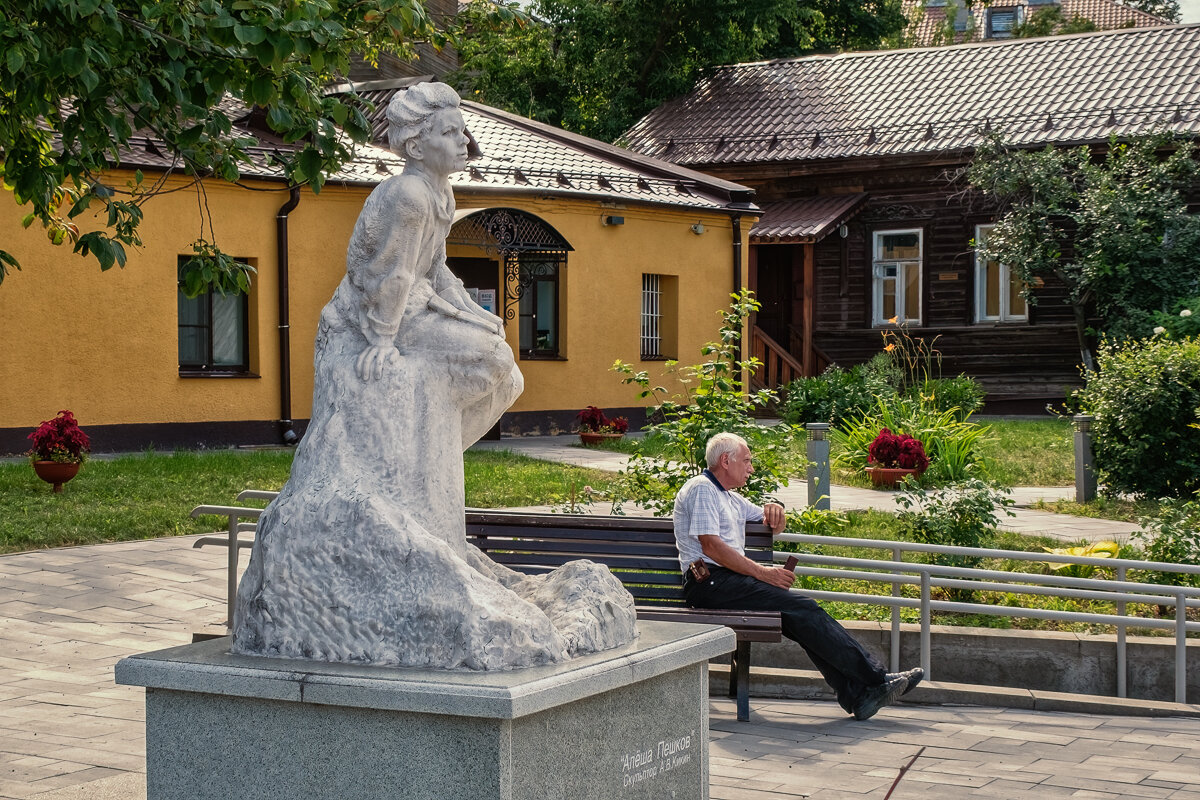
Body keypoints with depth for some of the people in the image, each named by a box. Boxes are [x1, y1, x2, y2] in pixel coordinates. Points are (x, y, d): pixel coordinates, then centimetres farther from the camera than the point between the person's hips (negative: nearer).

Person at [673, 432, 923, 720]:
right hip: (710, 582, -9)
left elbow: (774, 527, 35)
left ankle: (859, 695, -23)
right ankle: (876, 679, -20)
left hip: (731, 579, 9)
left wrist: (773, 511, 10)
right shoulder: (701, 489, -3)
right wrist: (762, 572, -17)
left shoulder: (729, 497, 26)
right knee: (802, 608, -21)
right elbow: (711, 546, -15)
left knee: (803, 619, -12)